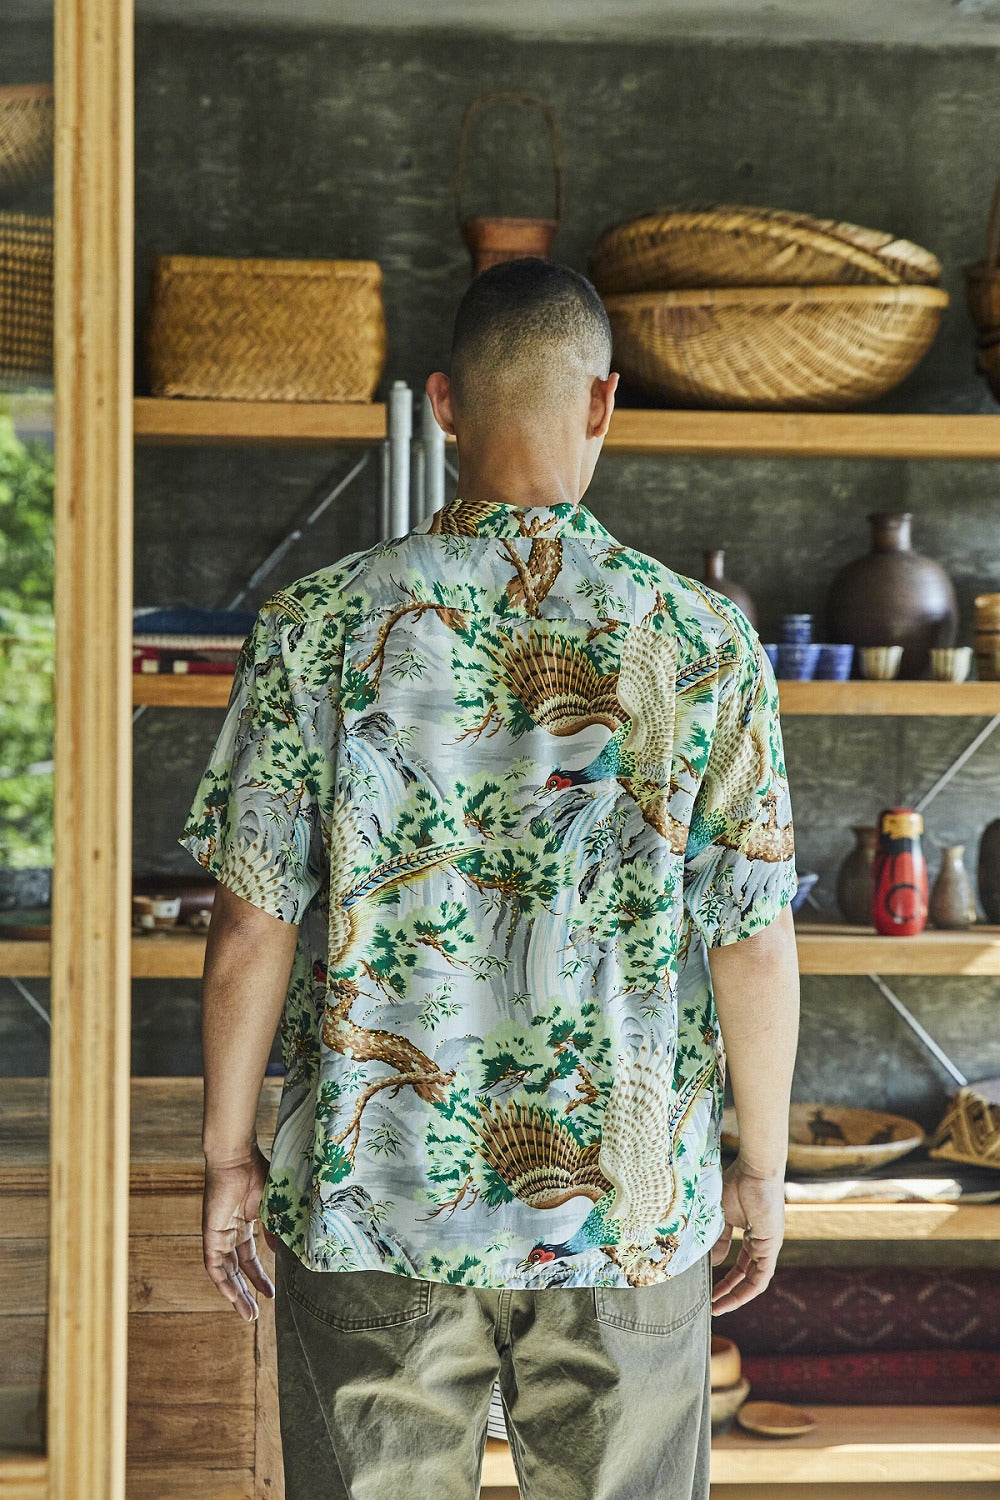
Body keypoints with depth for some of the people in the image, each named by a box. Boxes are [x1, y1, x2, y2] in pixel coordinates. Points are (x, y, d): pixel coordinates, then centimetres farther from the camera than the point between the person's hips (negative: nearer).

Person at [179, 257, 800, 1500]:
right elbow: (754, 942, -5)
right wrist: (761, 1167, 8)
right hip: (630, 1209, 0)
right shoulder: (702, 641, -7)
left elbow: (252, 930, -6)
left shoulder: (317, 627, -7)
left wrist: (229, 1158, 6)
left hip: (375, 1200, 0)